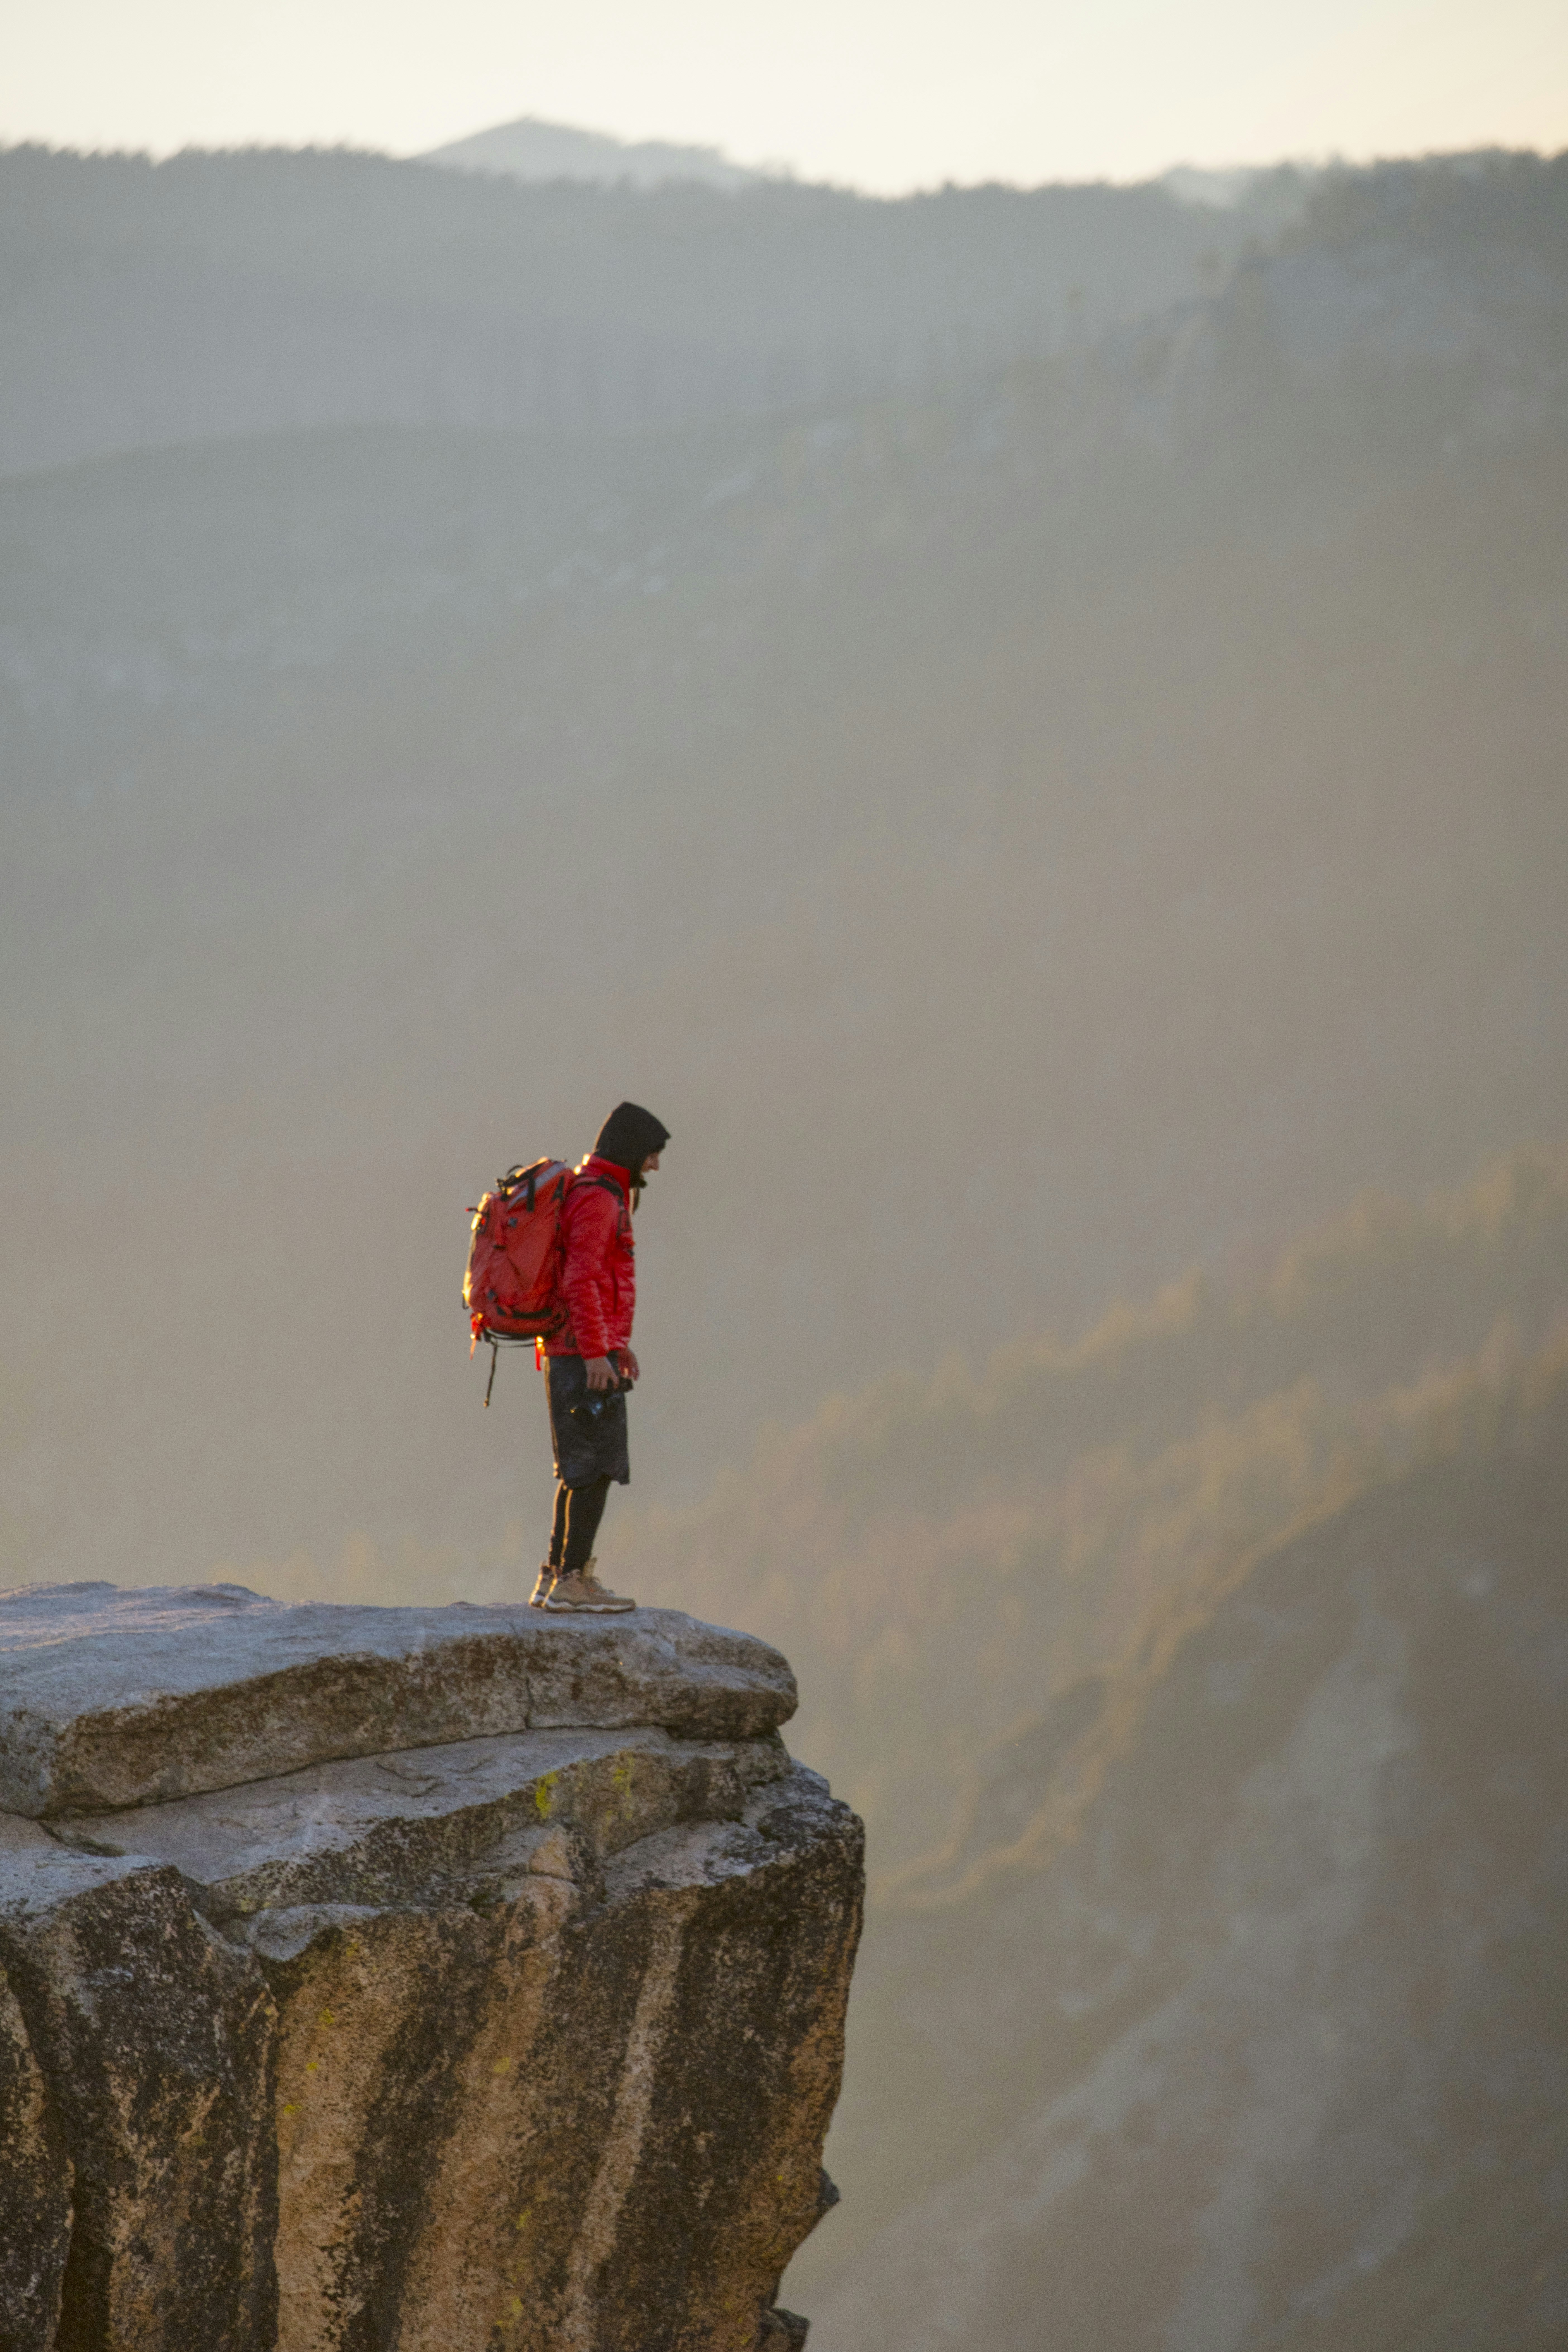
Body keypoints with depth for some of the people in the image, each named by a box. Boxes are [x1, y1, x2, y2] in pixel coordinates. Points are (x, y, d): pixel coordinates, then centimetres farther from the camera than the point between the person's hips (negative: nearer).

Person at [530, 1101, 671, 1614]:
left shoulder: (593, 1195, 18)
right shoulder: (597, 1200, -14)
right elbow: (580, 1282, -23)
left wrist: (617, 1343, 26)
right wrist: (596, 1354, -24)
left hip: (575, 1352, 10)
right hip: (584, 1354, -10)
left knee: (582, 1470, 13)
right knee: (598, 1466, -9)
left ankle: (555, 1580, 14)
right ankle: (574, 1582, -10)